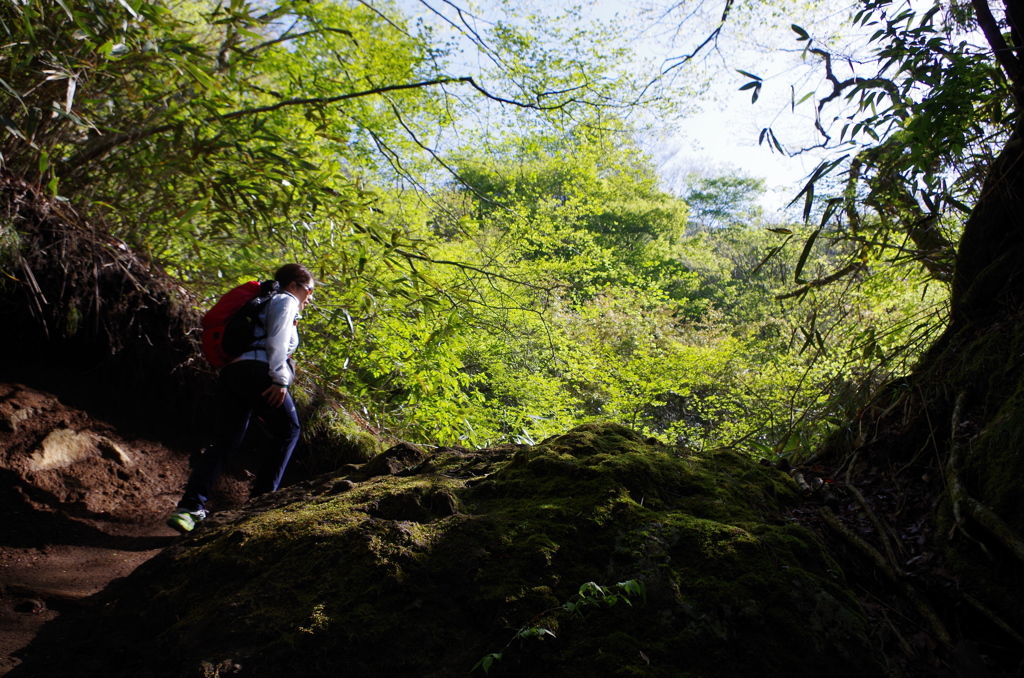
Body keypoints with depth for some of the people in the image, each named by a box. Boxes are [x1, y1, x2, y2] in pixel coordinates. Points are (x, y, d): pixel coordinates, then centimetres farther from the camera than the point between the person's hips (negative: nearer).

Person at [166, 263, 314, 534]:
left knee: (224, 443, 3)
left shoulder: (266, 304, 35)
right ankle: (262, 497, 3)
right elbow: (277, 340, -9)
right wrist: (280, 379, -17)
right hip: (255, 371, -8)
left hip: (230, 372, 8)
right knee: (288, 431, 6)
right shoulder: (285, 301, 8)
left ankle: (189, 507, -9)